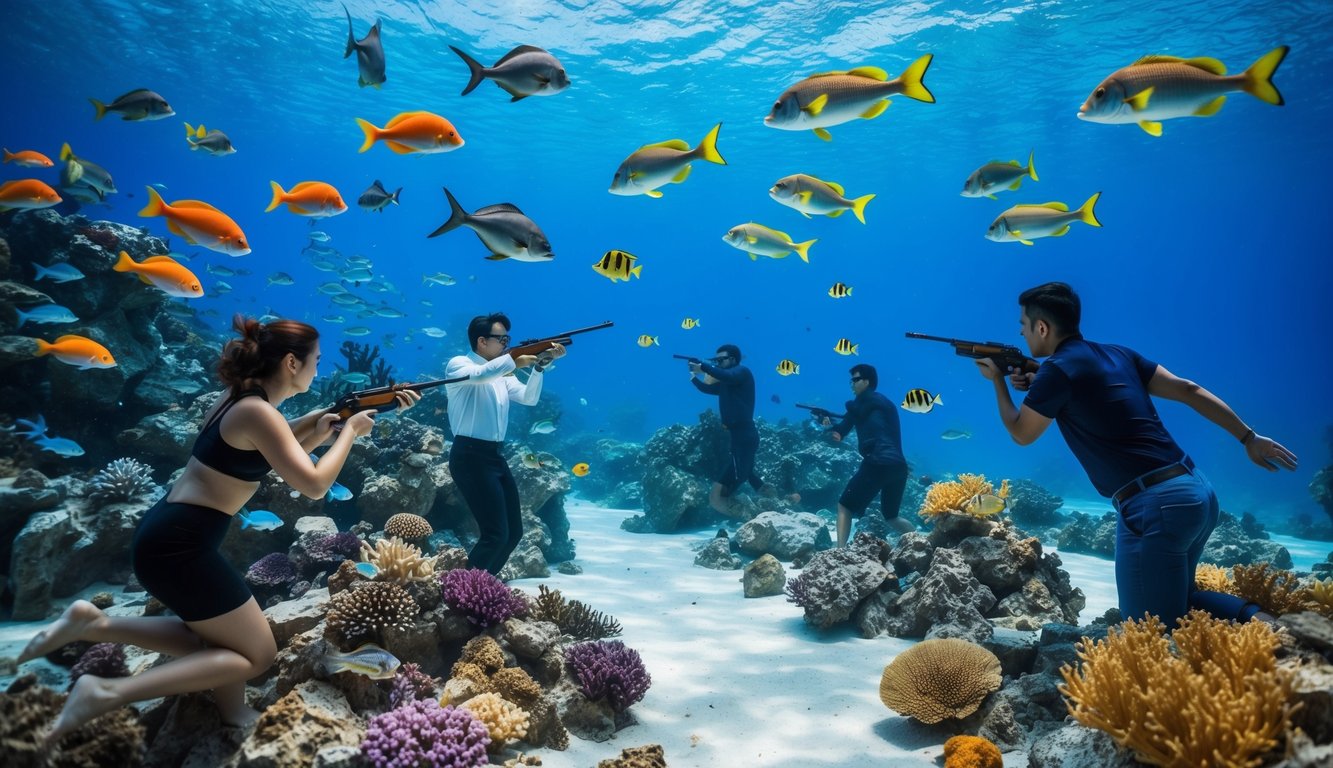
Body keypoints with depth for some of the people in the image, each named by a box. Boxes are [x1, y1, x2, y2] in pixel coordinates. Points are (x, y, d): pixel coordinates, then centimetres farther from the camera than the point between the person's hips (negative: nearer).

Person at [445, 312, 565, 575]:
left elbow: (528, 398, 7)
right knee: (496, 535, -14)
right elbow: (479, 376, -26)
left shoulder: (503, 373, 18)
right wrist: (513, 359, -20)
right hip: (471, 456, -8)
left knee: (514, 531, 10)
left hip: (495, 455, 8)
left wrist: (539, 365, -5)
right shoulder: (458, 364, -3)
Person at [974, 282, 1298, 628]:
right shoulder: (1119, 353, 15)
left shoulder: (1057, 369, -7)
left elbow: (1021, 433, 7)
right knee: (1173, 601, 25)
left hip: (1155, 506, -9)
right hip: (1198, 491, 9)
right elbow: (1189, 390, 17)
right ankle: (1256, 619, 4)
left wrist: (998, 380, 20)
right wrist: (1249, 438, 22)